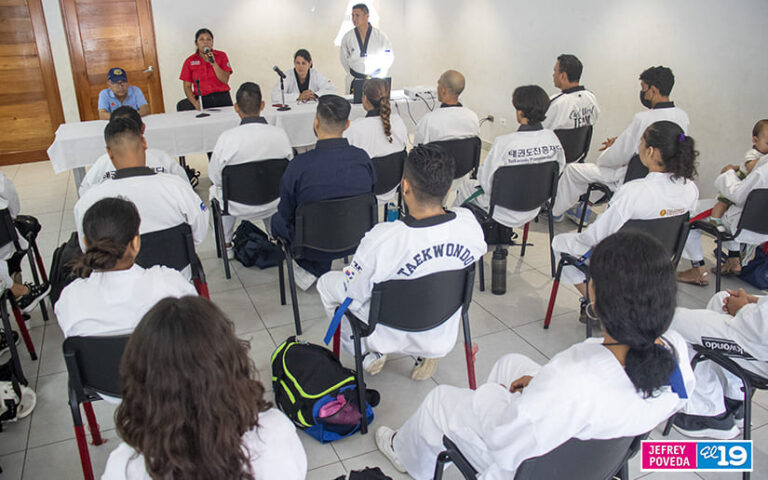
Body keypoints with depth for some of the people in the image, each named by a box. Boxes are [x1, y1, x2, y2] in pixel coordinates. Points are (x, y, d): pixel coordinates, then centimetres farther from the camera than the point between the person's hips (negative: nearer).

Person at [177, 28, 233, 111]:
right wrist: (195, 103, -13)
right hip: (202, 101, 1)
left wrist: (213, 63, -14)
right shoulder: (190, 61, 7)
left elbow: (225, 80, -4)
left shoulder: (221, 56, 7)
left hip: (222, 99, -1)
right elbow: (187, 87, 4)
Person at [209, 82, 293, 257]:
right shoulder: (280, 134, -16)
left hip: (239, 207, -2)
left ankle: (226, 244, 38)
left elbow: (216, 177, -10)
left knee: (216, 188, 32)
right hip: (273, 206, 2)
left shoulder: (227, 138, -23)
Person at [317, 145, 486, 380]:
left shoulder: (380, 241, -35)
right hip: (444, 337, 4)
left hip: (391, 337, -4)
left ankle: (371, 355, 20)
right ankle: (429, 354, 23)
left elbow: (352, 296, -21)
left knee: (326, 282, 18)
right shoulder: (469, 224, -22)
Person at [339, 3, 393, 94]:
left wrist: (380, 75, 4)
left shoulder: (380, 35, -1)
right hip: (354, 80, 1)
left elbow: (389, 57, 7)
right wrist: (351, 73, 10)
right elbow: (344, 58, 13)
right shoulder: (347, 37, 1)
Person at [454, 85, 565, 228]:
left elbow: (487, 181, -21)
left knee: (465, 185, 23)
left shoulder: (504, 143, -30)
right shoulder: (552, 137, -14)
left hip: (506, 213, -6)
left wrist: (479, 171, 2)